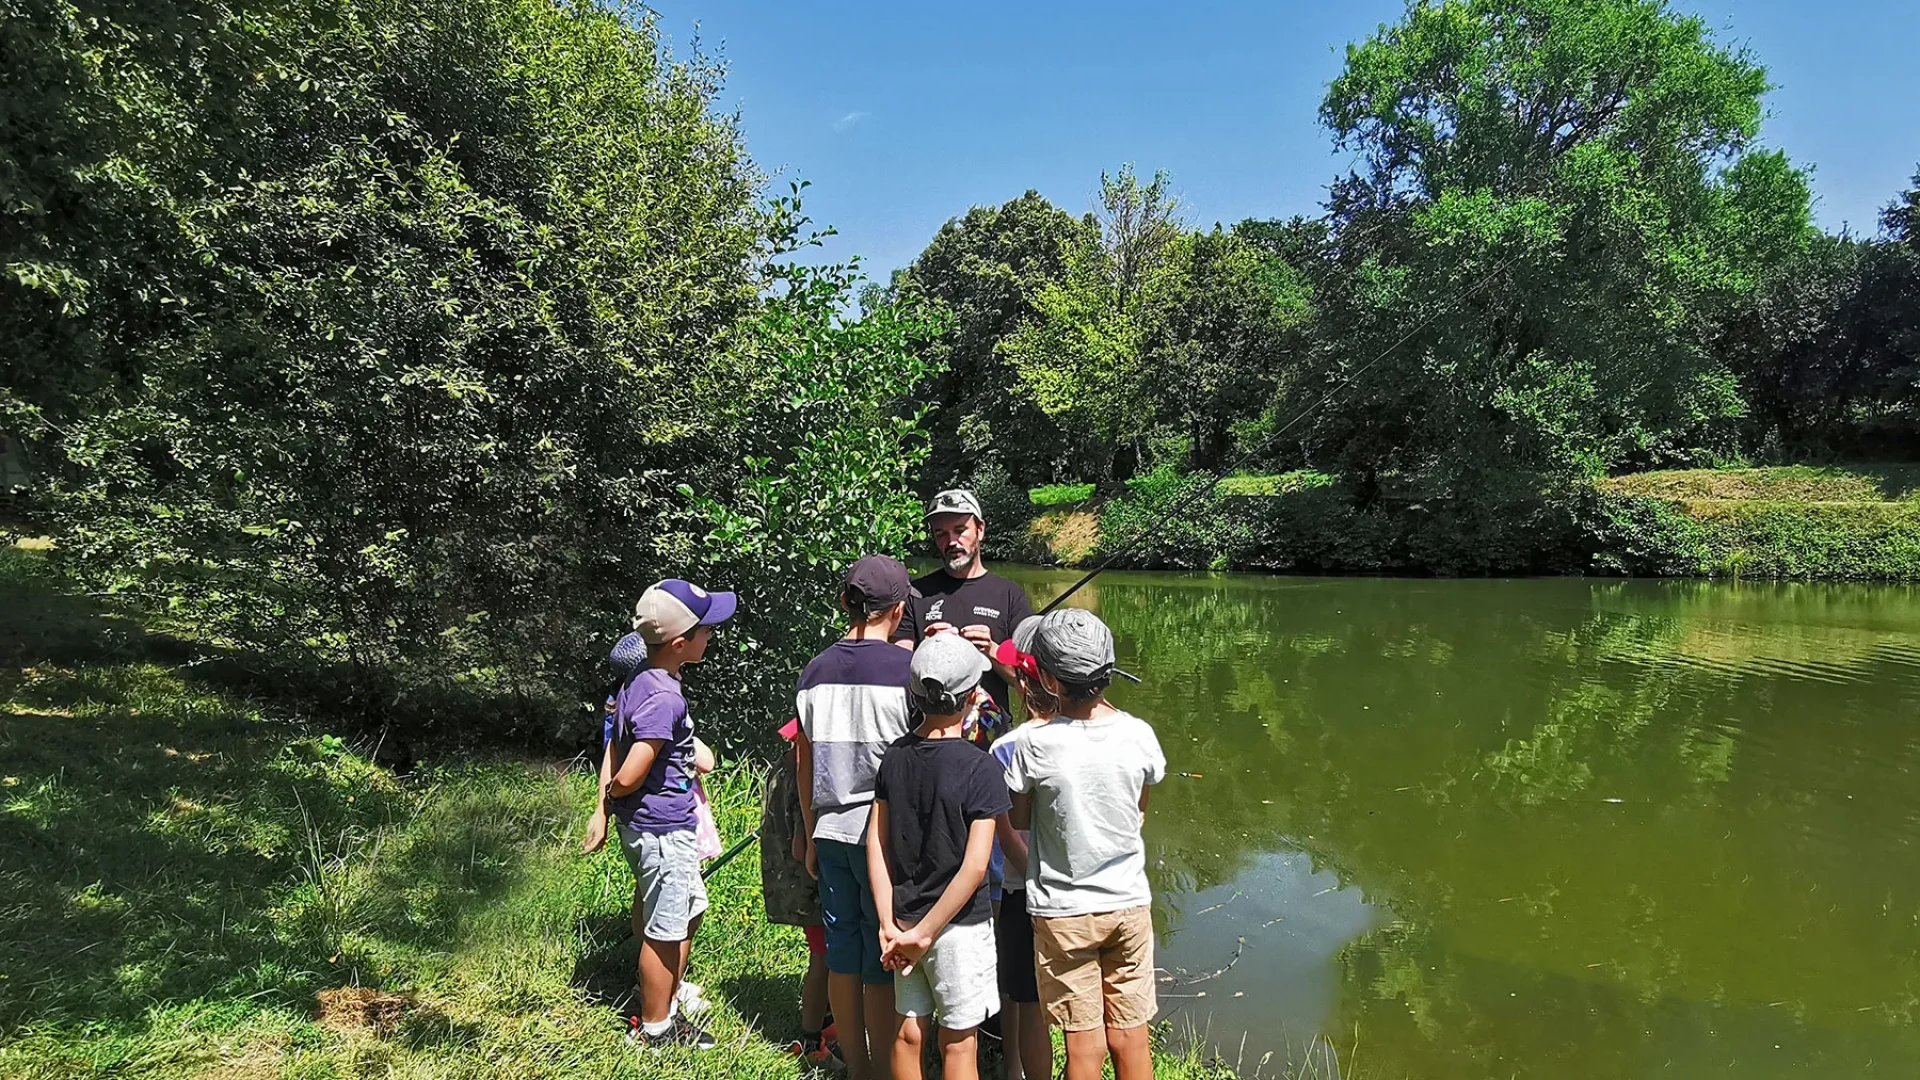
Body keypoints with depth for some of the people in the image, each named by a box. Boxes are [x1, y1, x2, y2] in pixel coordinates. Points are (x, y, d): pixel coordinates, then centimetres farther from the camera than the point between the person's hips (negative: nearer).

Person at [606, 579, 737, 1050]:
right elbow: (629, 778, -29)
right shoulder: (664, 698, -27)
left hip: (671, 827, 10)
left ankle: (668, 1008, 37)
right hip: (661, 830, -10)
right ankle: (656, 1030, 25)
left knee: (690, 911, 23)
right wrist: (612, 795, -8)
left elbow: (616, 747, 10)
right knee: (664, 933, 7)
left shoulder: (640, 680, 4)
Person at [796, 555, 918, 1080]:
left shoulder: (815, 670, 3)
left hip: (831, 834, 5)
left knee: (842, 958, 15)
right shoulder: (907, 668, -12)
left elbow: (805, 765, 10)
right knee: (883, 966, 6)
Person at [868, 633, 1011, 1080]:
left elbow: (876, 845, -2)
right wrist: (926, 933, -14)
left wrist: (890, 925, -2)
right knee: (959, 1044, 8)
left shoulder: (895, 757, -1)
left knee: (907, 1034, 17)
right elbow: (975, 866, -21)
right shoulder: (980, 767, -18)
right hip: (960, 925, -5)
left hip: (905, 922, 5)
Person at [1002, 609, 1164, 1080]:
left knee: (1085, 1042, 9)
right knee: (1130, 1039, 14)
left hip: (1063, 911, -3)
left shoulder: (1032, 743, -20)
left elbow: (1018, 820, -4)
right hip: (1130, 904, 3)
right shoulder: (1139, 735, -11)